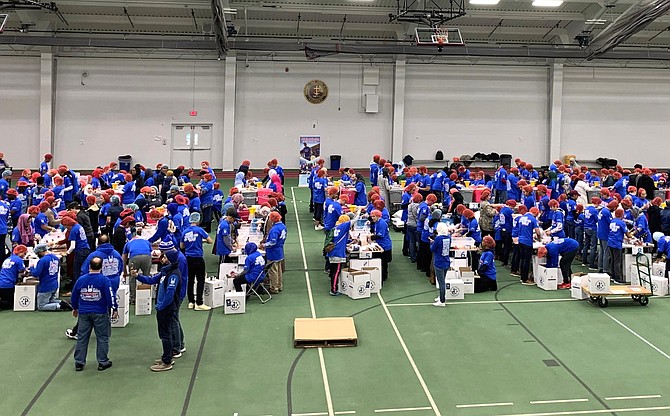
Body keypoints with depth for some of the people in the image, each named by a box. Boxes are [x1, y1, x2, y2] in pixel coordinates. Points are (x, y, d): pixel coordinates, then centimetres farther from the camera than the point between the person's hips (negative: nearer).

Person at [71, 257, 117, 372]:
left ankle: (79, 362, 15)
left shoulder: (81, 279, 1)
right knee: (102, 338, 6)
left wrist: (75, 308, 26)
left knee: (82, 338, 11)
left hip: (84, 313, 3)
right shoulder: (104, 280, -11)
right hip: (100, 313, -3)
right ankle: (103, 362, 9)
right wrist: (114, 309, -2)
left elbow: (74, 295, 10)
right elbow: (110, 296, -13)